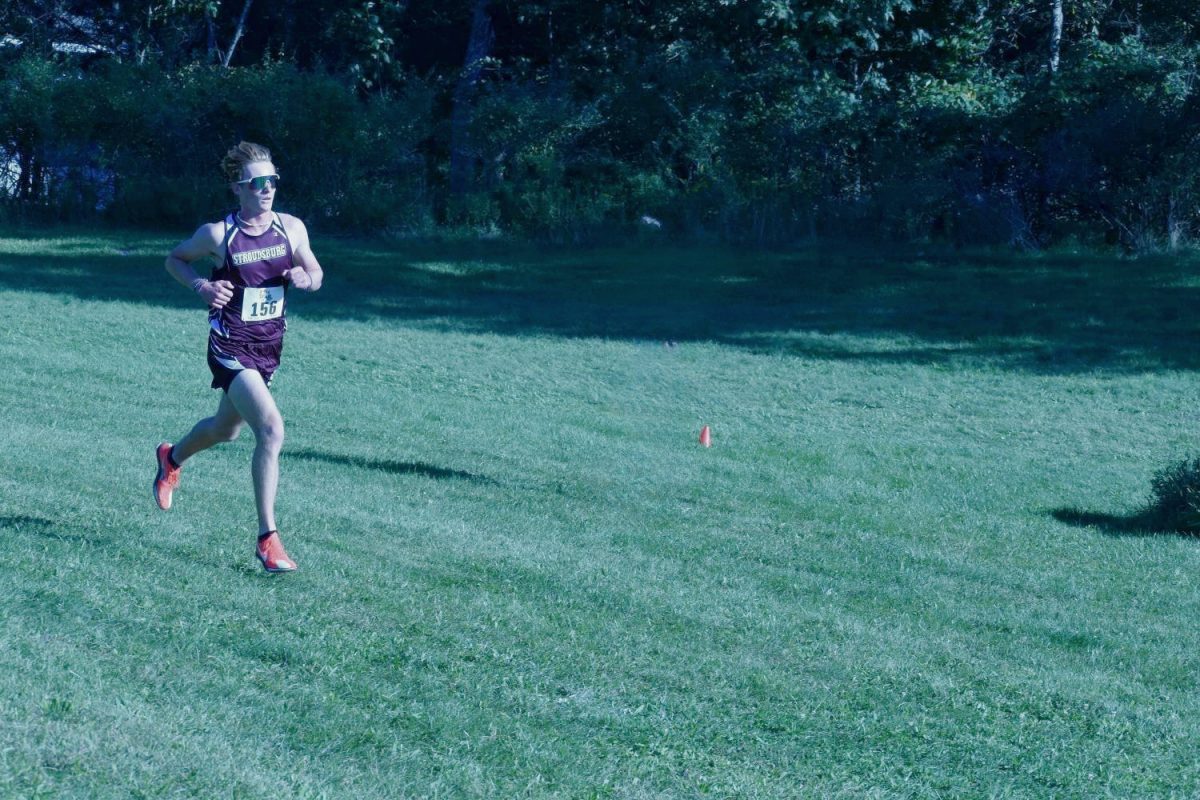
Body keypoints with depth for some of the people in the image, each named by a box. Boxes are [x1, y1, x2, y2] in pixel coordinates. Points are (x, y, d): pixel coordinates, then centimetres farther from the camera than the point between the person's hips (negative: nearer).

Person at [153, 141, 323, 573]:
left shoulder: (291, 228, -2)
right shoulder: (218, 234, -12)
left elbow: (316, 274, 11)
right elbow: (175, 259, 4)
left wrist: (305, 277, -13)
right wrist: (202, 286, -14)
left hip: (269, 346, 6)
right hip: (231, 347, -6)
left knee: (226, 428, 26)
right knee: (271, 429, -22)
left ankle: (172, 458, 59)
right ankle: (267, 538, -16)